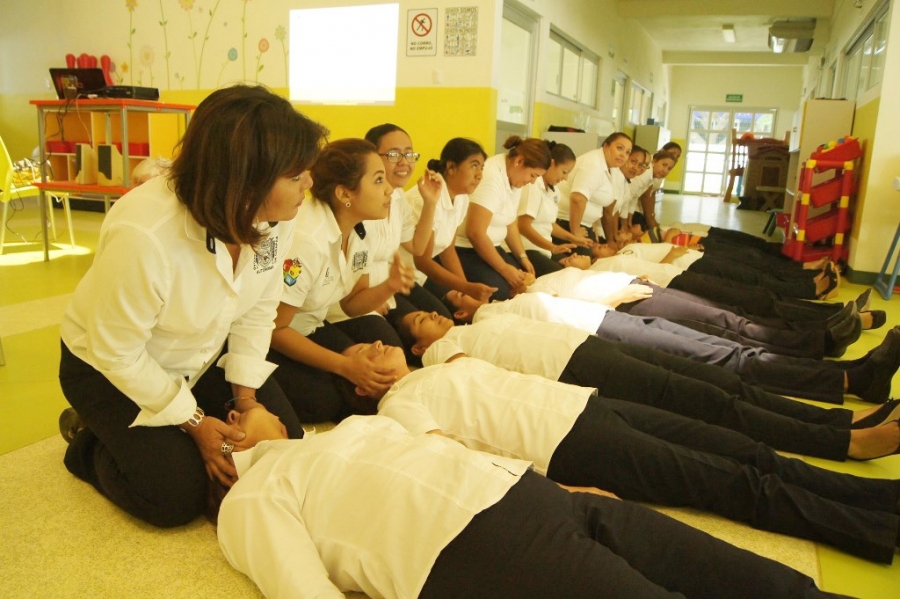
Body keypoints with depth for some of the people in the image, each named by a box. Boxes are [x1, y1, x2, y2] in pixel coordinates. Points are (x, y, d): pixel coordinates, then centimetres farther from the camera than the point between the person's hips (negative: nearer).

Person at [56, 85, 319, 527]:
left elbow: (257, 311, -8)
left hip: (204, 357, 6)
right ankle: (88, 440, 17)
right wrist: (194, 422, -18)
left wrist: (246, 396, -11)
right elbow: (118, 354, -24)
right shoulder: (143, 235, -37)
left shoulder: (275, 216, -21)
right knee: (177, 498, -12)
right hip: (114, 368, -5)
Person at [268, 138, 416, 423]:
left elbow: (351, 303, 3)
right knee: (323, 401, -23)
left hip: (308, 327, 7)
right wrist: (345, 366, -27)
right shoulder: (306, 239, -31)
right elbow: (274, 328, -24)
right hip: (268, 338, -7)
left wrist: (389, 286, -19)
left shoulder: (357, 229, -6)